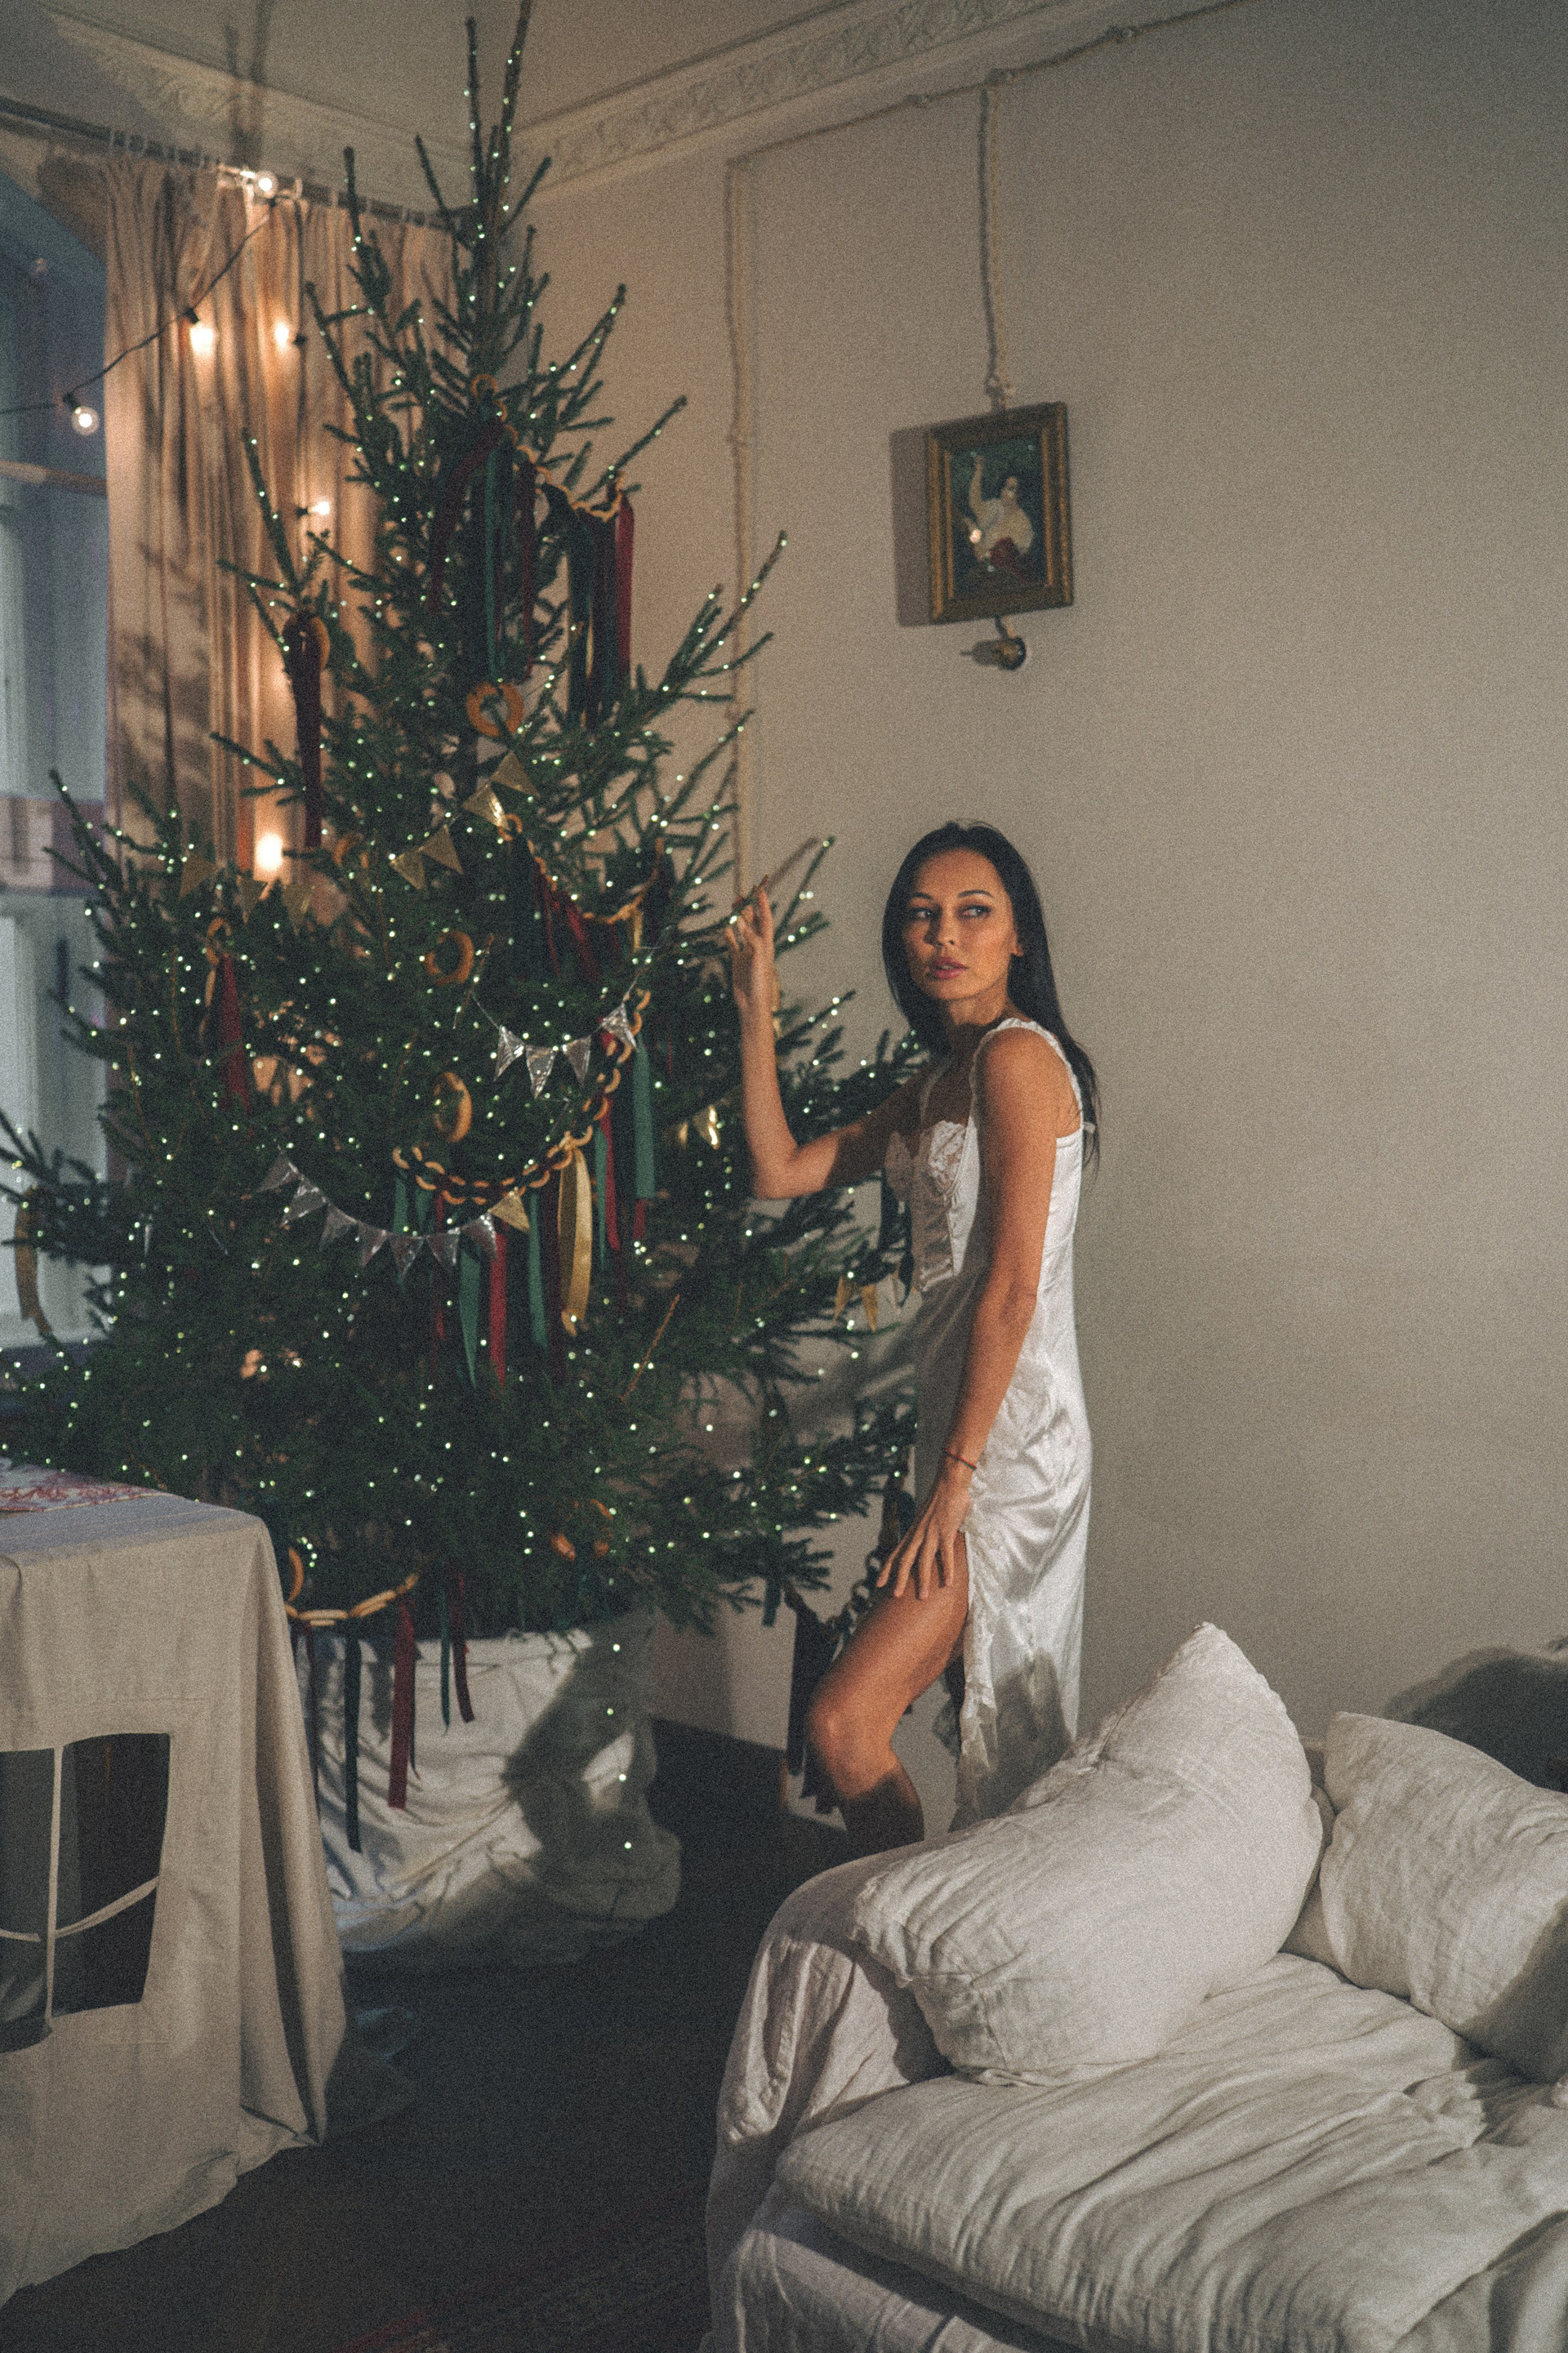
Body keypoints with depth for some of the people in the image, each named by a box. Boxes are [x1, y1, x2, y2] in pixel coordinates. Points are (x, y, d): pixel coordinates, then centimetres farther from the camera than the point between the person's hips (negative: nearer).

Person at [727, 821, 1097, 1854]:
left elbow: (1012, 1290, -18)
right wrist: (756, 1008, 12)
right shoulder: (937, 1087, 16)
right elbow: (779, 1171, 14)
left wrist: (955, 1477, -17)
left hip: (1011, 1439, -9)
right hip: (963, 1436, 9)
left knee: (843, 1722, -10)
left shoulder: (1017, 1055, -13)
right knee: (1007, 1740, 17)